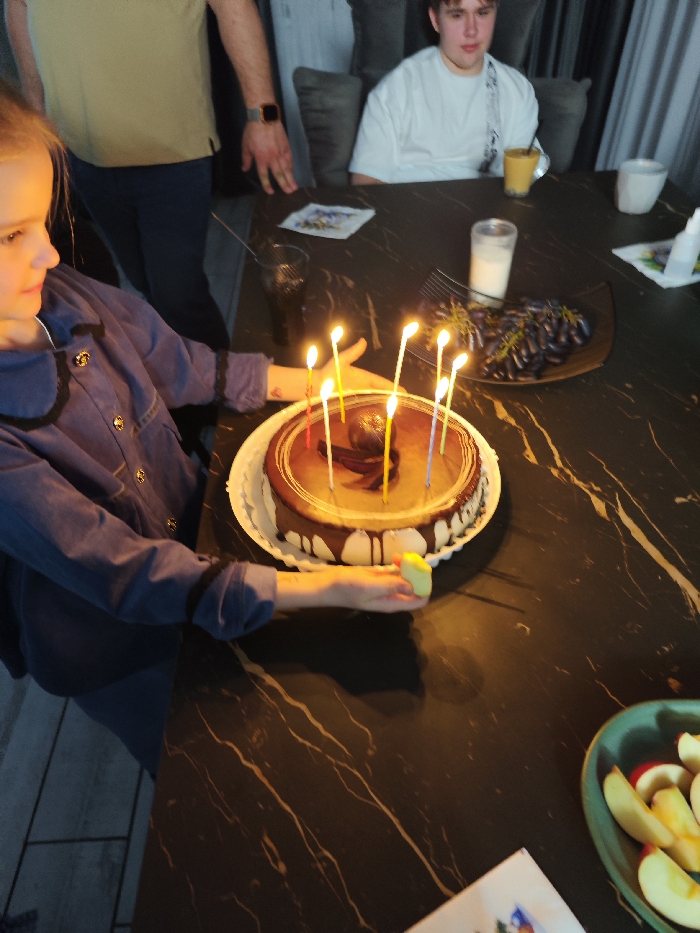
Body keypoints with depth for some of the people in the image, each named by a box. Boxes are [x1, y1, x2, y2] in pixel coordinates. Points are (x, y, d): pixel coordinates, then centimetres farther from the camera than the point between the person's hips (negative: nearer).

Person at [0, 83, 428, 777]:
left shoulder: (62, 298, -16)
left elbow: (179, 367, 0)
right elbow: (116, 569, -34)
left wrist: (305, 381, -1)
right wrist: (317, 588, -39)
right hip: (115, 648, -4)